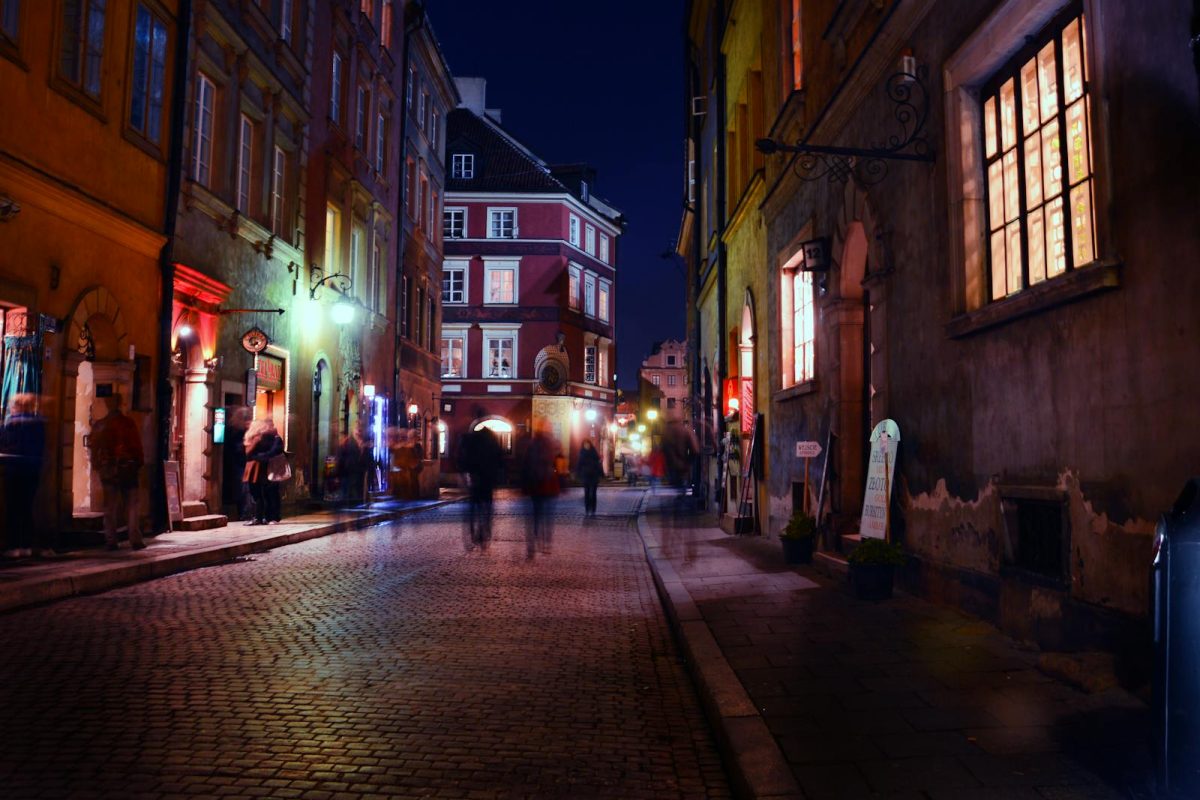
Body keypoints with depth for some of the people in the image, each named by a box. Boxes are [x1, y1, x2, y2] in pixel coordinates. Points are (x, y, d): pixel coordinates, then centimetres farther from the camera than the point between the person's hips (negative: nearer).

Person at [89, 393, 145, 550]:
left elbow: (92, 445, 6)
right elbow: (137, 446, -6)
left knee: (110, 506, 9)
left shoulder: (99, 425, 2)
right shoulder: (129, 423, -7)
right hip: (127, 468, -3)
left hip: (107, 470, 3)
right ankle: (135, 540, 0)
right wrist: (139, 463, 5)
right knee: (131, 506, 2)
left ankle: (111, 541, 9)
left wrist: (96, 465, 15)